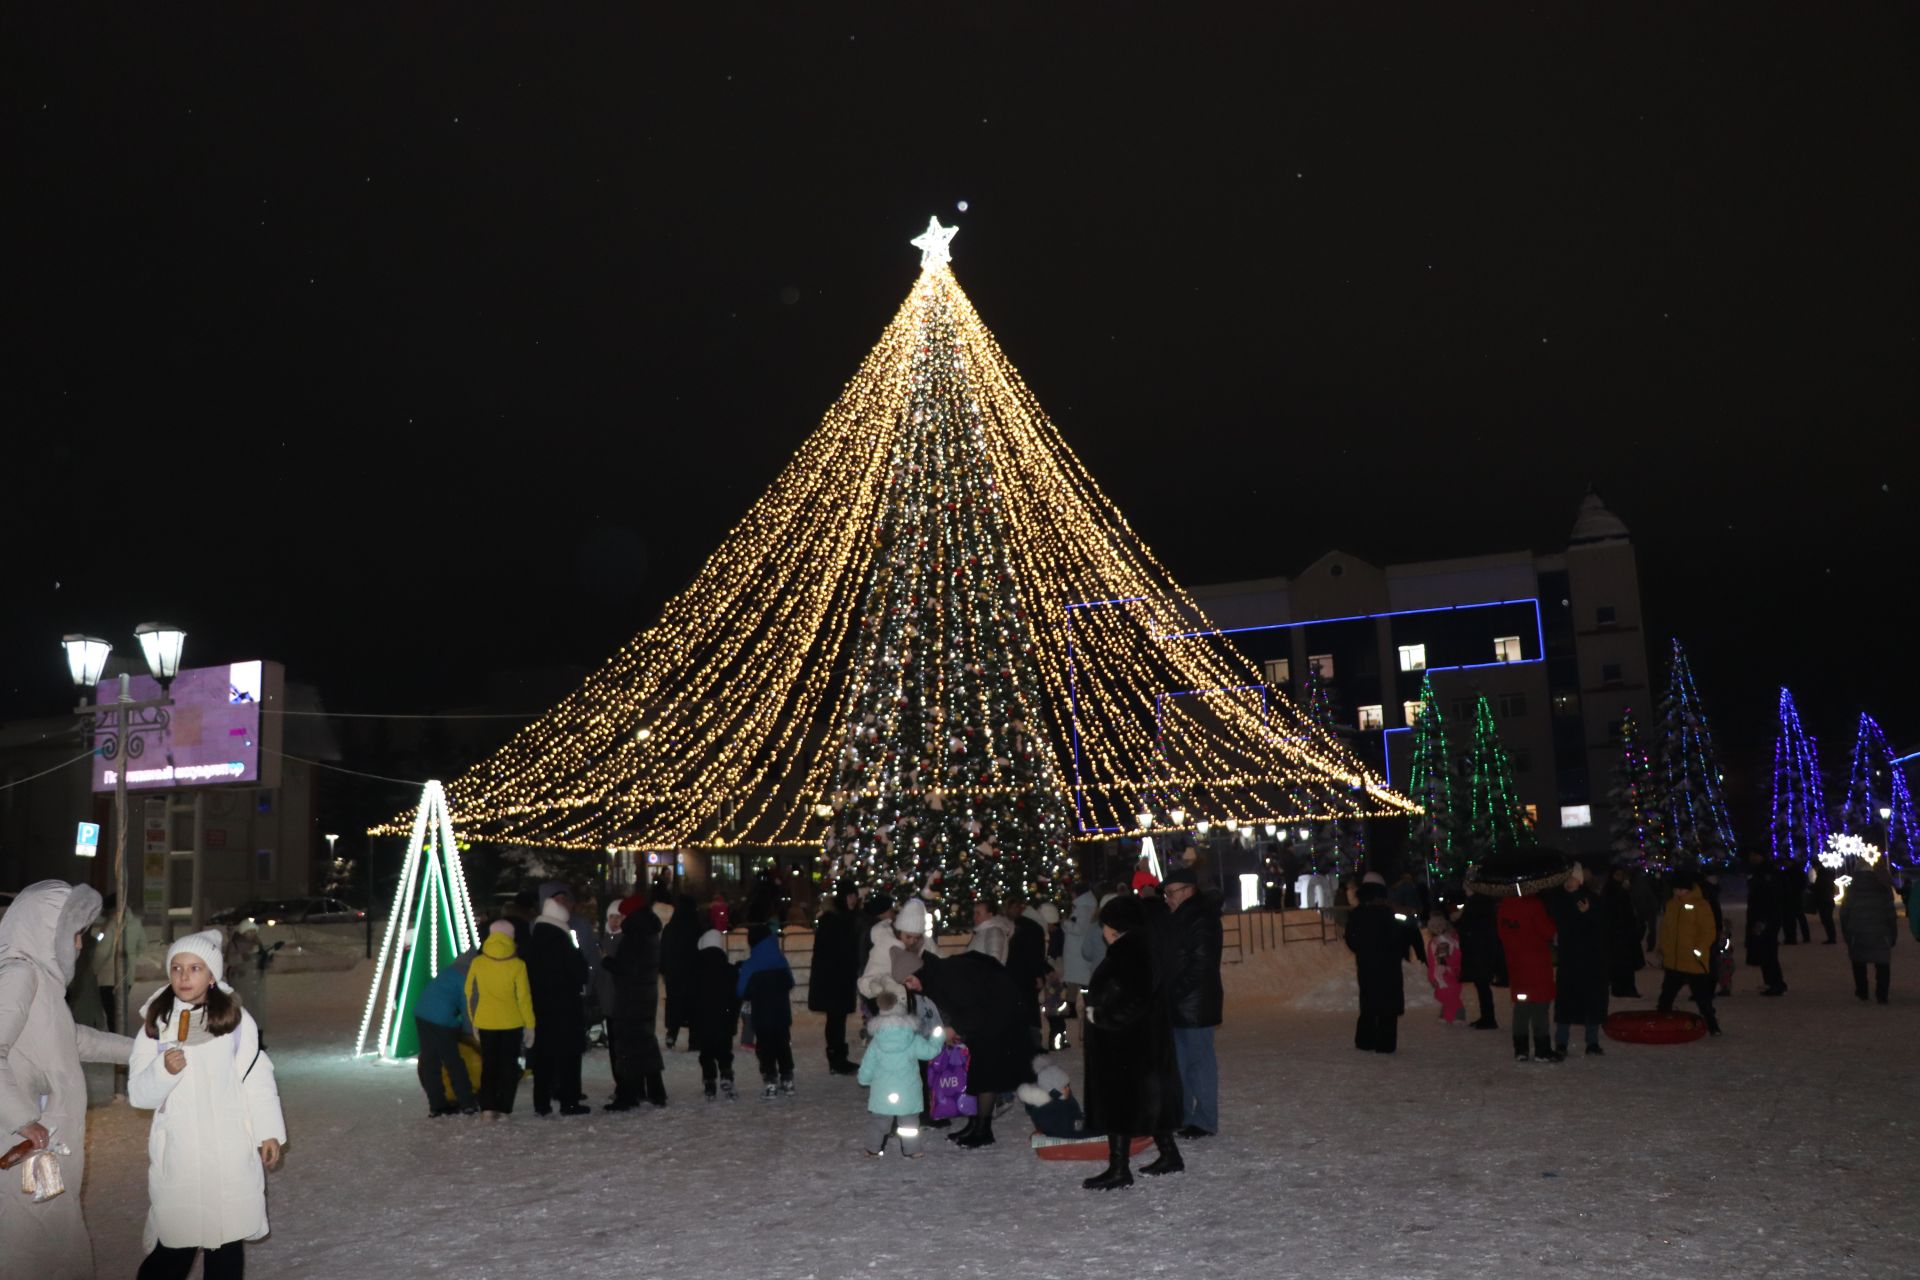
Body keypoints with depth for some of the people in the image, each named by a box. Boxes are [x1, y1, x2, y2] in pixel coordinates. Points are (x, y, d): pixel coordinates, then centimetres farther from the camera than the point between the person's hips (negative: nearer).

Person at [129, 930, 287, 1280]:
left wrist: (269, 1132, 0)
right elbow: (138, 1094, 1)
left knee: (228, 1237, 11)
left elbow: (257, 1078, 0)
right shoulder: (155, 1026, 0)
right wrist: (164, 1070, -18)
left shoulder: (236, 1020, -5)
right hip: (178, 1154, 0)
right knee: (174, 1245, 0)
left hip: (230, 1152, 0)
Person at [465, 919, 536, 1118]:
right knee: (509, 1065, 8)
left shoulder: (477, 963, -4)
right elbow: (523, 997, -9)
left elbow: (470, 993, 4)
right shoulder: (517, 965, -12)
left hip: (485, 1022, 2)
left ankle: (488, 1107, 9)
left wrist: (474, 1021, 16)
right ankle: (504, 1109, 5)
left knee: (488, 1064, 14)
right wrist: (529, 1025, 0)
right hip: (511, 1023, -2)